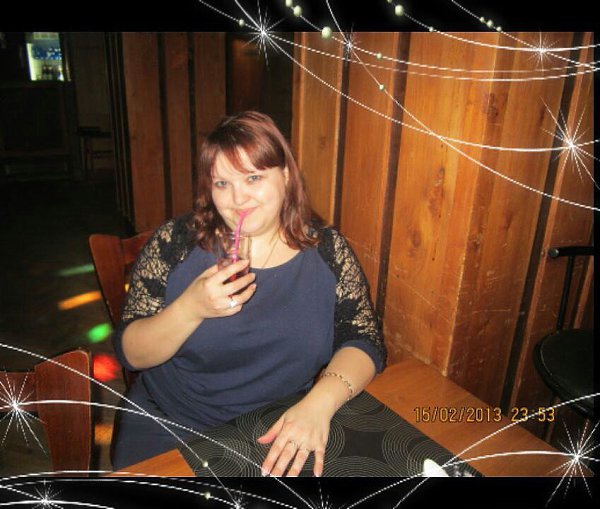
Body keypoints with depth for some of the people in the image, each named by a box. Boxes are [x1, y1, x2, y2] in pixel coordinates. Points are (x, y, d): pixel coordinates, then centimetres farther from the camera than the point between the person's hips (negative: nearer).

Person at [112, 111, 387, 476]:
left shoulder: (328, 251, -6)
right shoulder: (176, 243, -8)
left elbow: (365, 342, -7)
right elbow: (130, 354, -7)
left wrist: (318, 403, -25)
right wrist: (191, 309, -27)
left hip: (281, 436, 1)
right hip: (168, 430, 0)